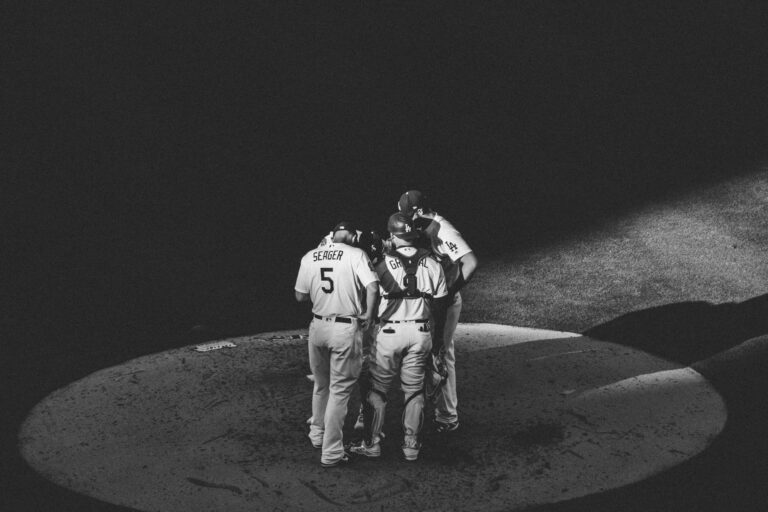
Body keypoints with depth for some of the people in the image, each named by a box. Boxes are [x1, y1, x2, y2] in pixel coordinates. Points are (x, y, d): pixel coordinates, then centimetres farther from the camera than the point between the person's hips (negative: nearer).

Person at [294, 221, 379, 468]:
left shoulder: (309, 257, 5)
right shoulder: (356, 255, -8)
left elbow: (300, 296, 11)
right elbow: (372, 288, -19)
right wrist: (367, 316, -6)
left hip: (318, 325, 4)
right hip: (345, 329, -4)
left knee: (321, 385, 23)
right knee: (340, 390, 2)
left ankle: (317, 434, 38)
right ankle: (331, 452, 3)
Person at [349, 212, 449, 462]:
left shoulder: (384, 264, -10)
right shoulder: (432, 264, 0)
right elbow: (440, 303, 7)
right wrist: (439, 335, 18)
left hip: (390, 331, -3)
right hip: (421, 333, 3)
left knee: (376, 388, 8)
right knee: (414, 390, 11)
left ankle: (371, 443, 10)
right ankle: (411, 445, 13)